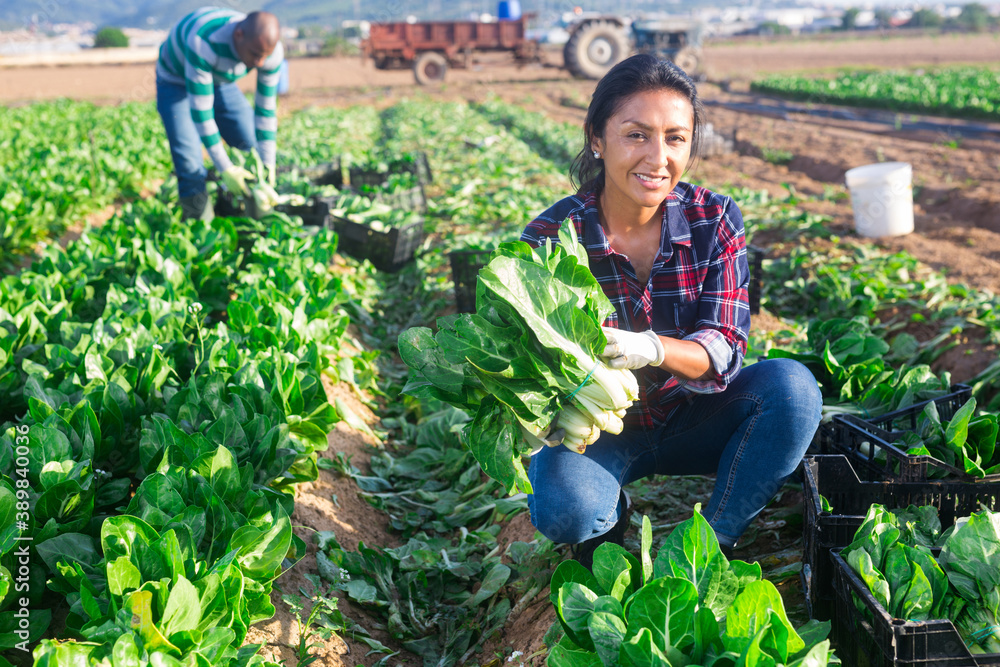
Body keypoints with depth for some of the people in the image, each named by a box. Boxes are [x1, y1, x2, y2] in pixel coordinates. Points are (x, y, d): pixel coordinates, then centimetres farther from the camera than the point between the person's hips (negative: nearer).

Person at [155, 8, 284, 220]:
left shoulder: (270, 49, -27)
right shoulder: (204, 43, -44)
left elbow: (266, 108, -17)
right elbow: (200, 110, -38)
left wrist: (268, 165, -21)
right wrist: (225, 169, -35)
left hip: (219, 80, 5)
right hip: (176, 81, -5)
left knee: (253, 145, -3)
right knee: (189, 166, -17)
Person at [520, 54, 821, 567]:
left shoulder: (714, 221, -11)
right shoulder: (549, 239, -16)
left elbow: (723, 348, -17)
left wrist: (651, 349, -41)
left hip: (690, 419, 3)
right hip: (600, 430, -2)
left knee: (792, 386, -25)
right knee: (563, 509, -33)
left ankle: (713, 542, -8)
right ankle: (610, 518, 6)